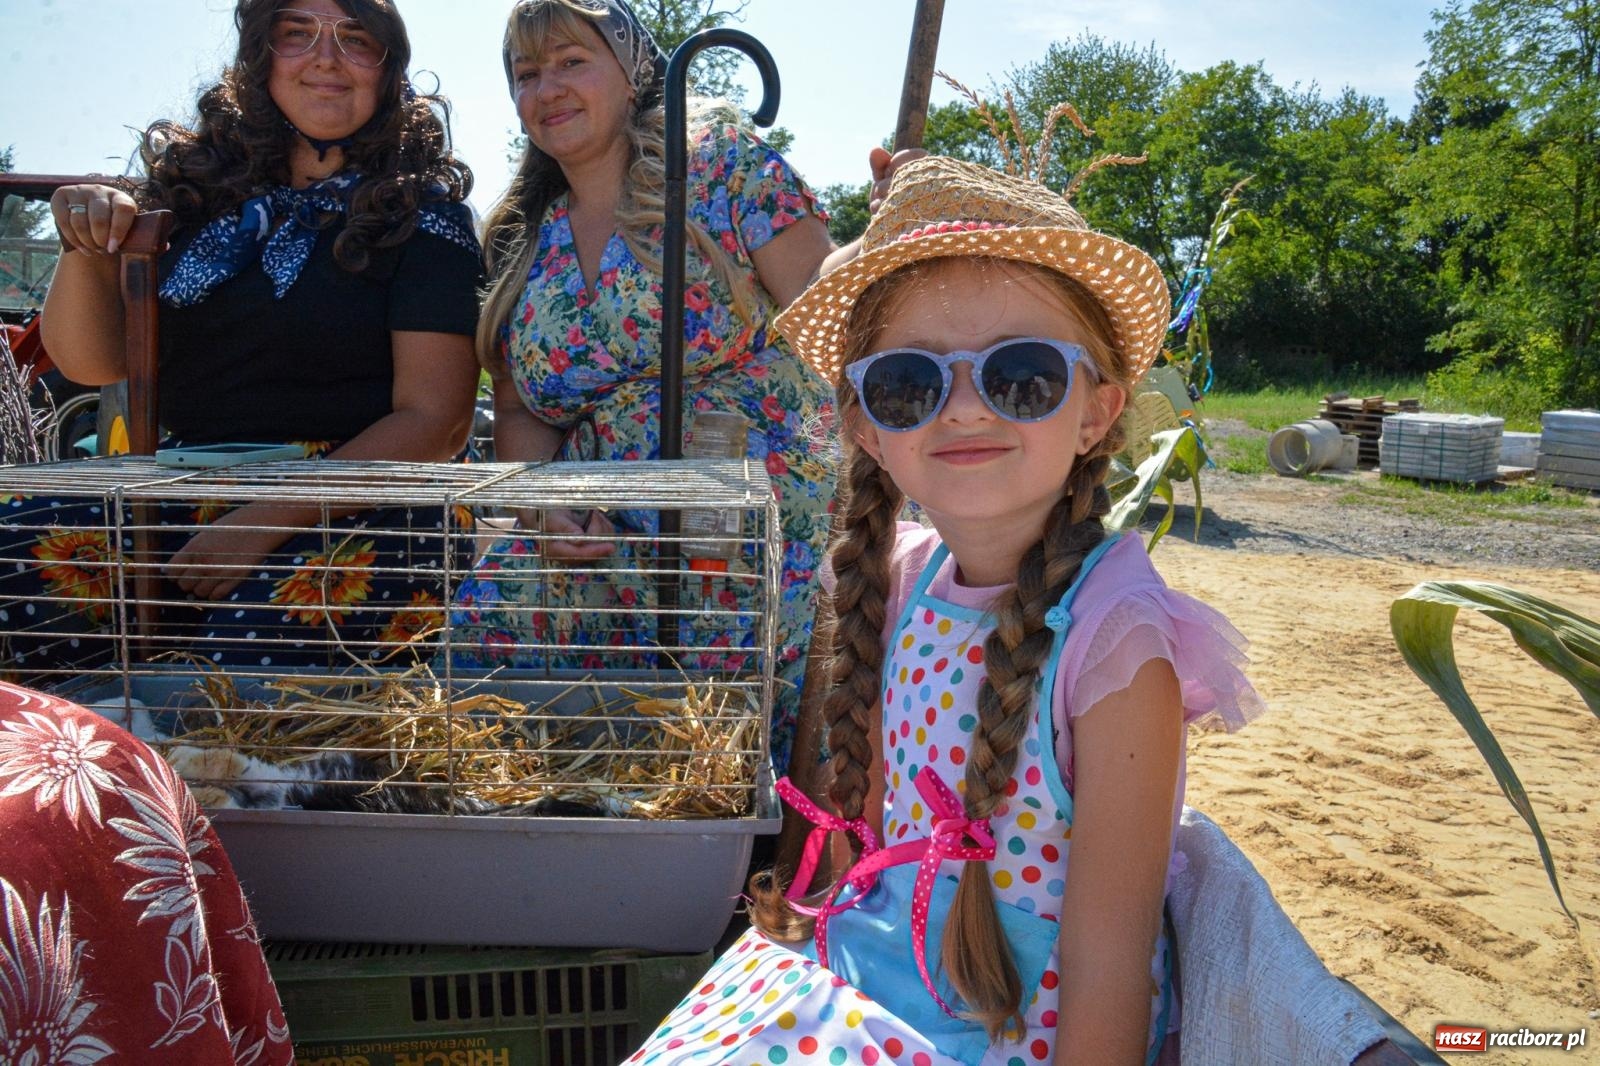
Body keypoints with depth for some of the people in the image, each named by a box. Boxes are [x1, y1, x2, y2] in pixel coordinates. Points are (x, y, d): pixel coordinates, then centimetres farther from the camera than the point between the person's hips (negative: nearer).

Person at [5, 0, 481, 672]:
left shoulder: (422, 209, 0)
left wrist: (268, 521, -17)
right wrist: (87, 251, -6)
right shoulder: (202, 179, 13)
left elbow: (434, 420, -9)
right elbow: (95, 363, 15)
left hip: (354, 510, -4)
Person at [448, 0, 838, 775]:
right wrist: (545, 507, -3)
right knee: (492, 616, -18)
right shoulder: (521, 244, 16)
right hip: (593, 535, 5)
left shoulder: (721, 165, 2)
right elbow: (518, 412, 16)